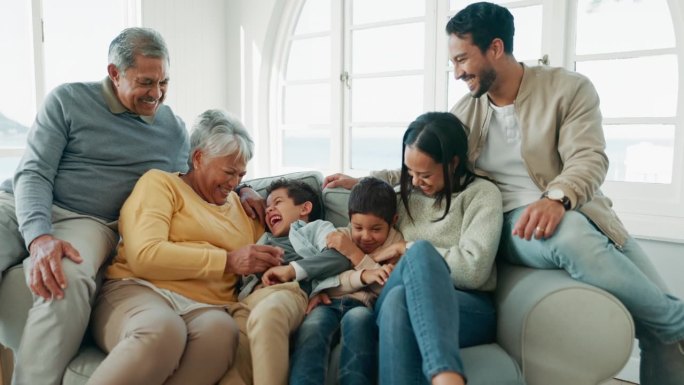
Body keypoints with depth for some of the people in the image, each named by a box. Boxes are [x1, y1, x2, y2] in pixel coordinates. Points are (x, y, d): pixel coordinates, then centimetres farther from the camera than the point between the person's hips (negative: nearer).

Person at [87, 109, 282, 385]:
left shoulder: (240, 205, 23)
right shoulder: (160, 182, 6)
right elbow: (145, 256, -10)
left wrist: (275, 261, 5)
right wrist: (227, 261, -12)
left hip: (206, 308, 4)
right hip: (140, 291, -4)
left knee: (222, 331, -34)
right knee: (163, 330, -40)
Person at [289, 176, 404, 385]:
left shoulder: (396, 244, 12)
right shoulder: (340, 236, 16)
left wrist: (355, 254, -6)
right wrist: (363, 276, -16)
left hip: (362, 306, -1)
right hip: (329, 303, 1)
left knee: (357, 319, -37)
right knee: (311, 327, -33)